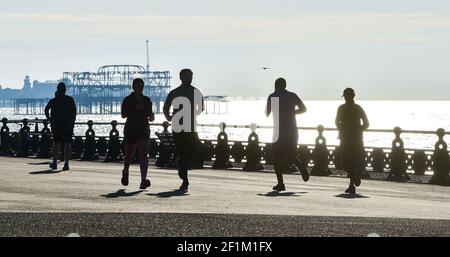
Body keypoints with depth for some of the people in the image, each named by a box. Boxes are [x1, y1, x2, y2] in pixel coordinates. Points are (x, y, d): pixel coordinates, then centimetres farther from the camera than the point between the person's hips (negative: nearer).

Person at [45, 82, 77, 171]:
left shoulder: (54, 100, 3)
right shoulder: (70, 100, 1)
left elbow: (46, 109, -7)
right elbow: (74, 112, 0)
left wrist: (49, 119, 4)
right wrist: (72, 124, 6)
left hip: (56, 125, 1)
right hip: (68, 125, -1)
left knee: (56, 144, 13)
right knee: (67, 144, -2)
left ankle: (54, 163, 17)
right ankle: (66, 163, -15)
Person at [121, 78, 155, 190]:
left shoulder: (146, 100, 10)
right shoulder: (127, 100, 0)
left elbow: (151, 117, 15)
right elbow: (123, 115, -9)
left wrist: (151, 116, -9)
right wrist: (136, 108, -20)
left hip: (144, 130, 1)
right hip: (131, 130, -1)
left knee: (143, 155, -12)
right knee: (129, 155, 9)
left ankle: (143, 179, -20)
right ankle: (125, 172, 40)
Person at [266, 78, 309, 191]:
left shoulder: (272, 96, -1)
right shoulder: (292, 96, 6)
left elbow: (267, 114, 6)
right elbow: (303, 109, 6)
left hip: (279, 131, -3)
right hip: (292, 130, 3)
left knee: (277, 158, 4)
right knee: (291, 155, 16)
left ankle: (280, 183, -4)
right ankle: (300, 165, -16)